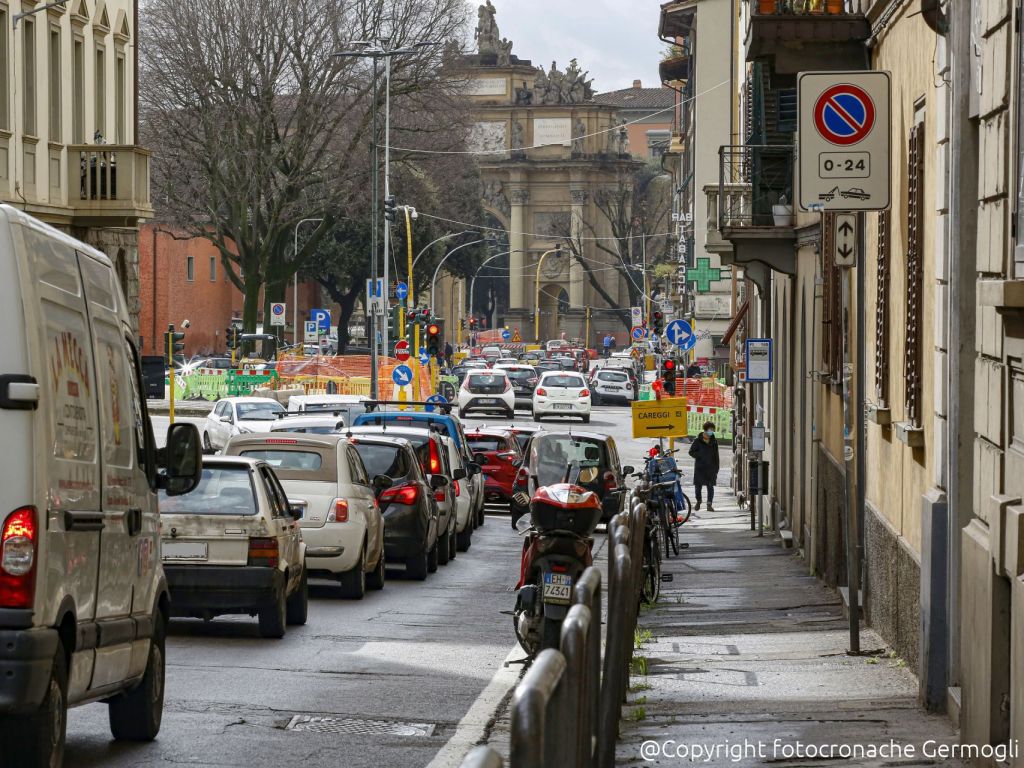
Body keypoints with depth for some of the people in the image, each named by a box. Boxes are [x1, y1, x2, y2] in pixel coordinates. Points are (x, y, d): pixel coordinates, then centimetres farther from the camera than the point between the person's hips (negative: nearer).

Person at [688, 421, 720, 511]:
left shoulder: (714, 442, 9)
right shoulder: (698, 441, 0)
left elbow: (716, 456, 12)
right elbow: (691, 452, 0)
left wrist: (716, 469, 8)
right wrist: (700, 455, -15)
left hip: (711, 468, 2)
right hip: (699, 467, -2)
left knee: (710, 486, -4)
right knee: (698, 486, 6)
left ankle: (709, 504, -3)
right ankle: (698, 502, 26)